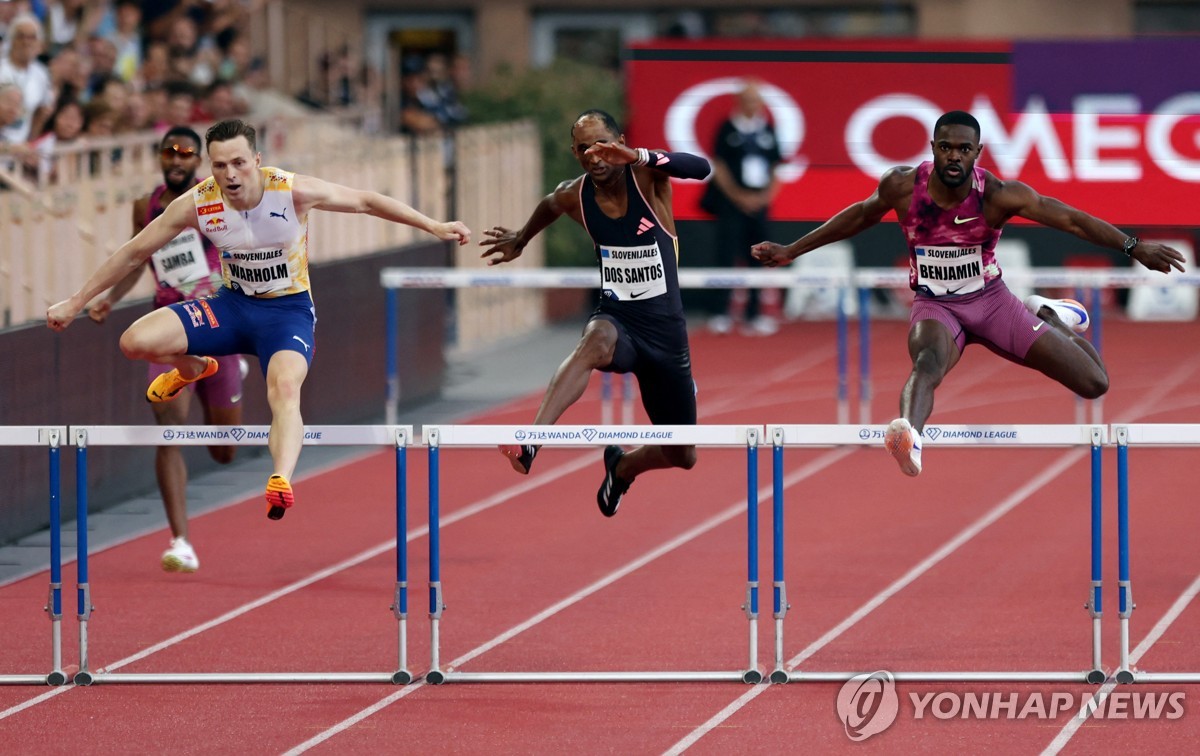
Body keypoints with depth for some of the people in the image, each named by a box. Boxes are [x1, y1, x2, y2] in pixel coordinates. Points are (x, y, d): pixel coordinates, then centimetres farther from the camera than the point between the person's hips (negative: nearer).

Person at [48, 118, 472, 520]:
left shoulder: (292, 191, -20)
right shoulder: (198, 204, -15)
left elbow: (365, 201, -6)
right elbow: (134, 252, -4)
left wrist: (434, 227, -7)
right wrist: (75, 303, -2)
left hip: (289, 310, -3)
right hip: (233, 305, 3)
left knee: (285, 388, -34)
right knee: (135, 342, -14)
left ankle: (281, 480, -54)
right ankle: (194, 369, 21)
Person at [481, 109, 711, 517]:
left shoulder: (647, 178, -12)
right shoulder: (574, 196, -3)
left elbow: (701, 168, -34)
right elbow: (548, 206, 24)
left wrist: (640, 158, -49)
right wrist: (521, 240, 41)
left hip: (665, 330, 1)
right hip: (616, 321, -1)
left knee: (683, 456, 11)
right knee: (598, 338, -42)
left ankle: (623, 466, 45)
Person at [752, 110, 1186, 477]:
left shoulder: (998, 195, -19)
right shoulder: (902, 187, -14)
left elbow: (1072, 220, -15)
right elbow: (860, 217, 7)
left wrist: (1134, 247, -21)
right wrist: (791, 252, 13)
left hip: (991, 300, 1)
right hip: (935, 306, -1)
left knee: (1094, 384, -2)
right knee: (928, 362, -40)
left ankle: (1048, 315, 31)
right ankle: (910, 435, -73)